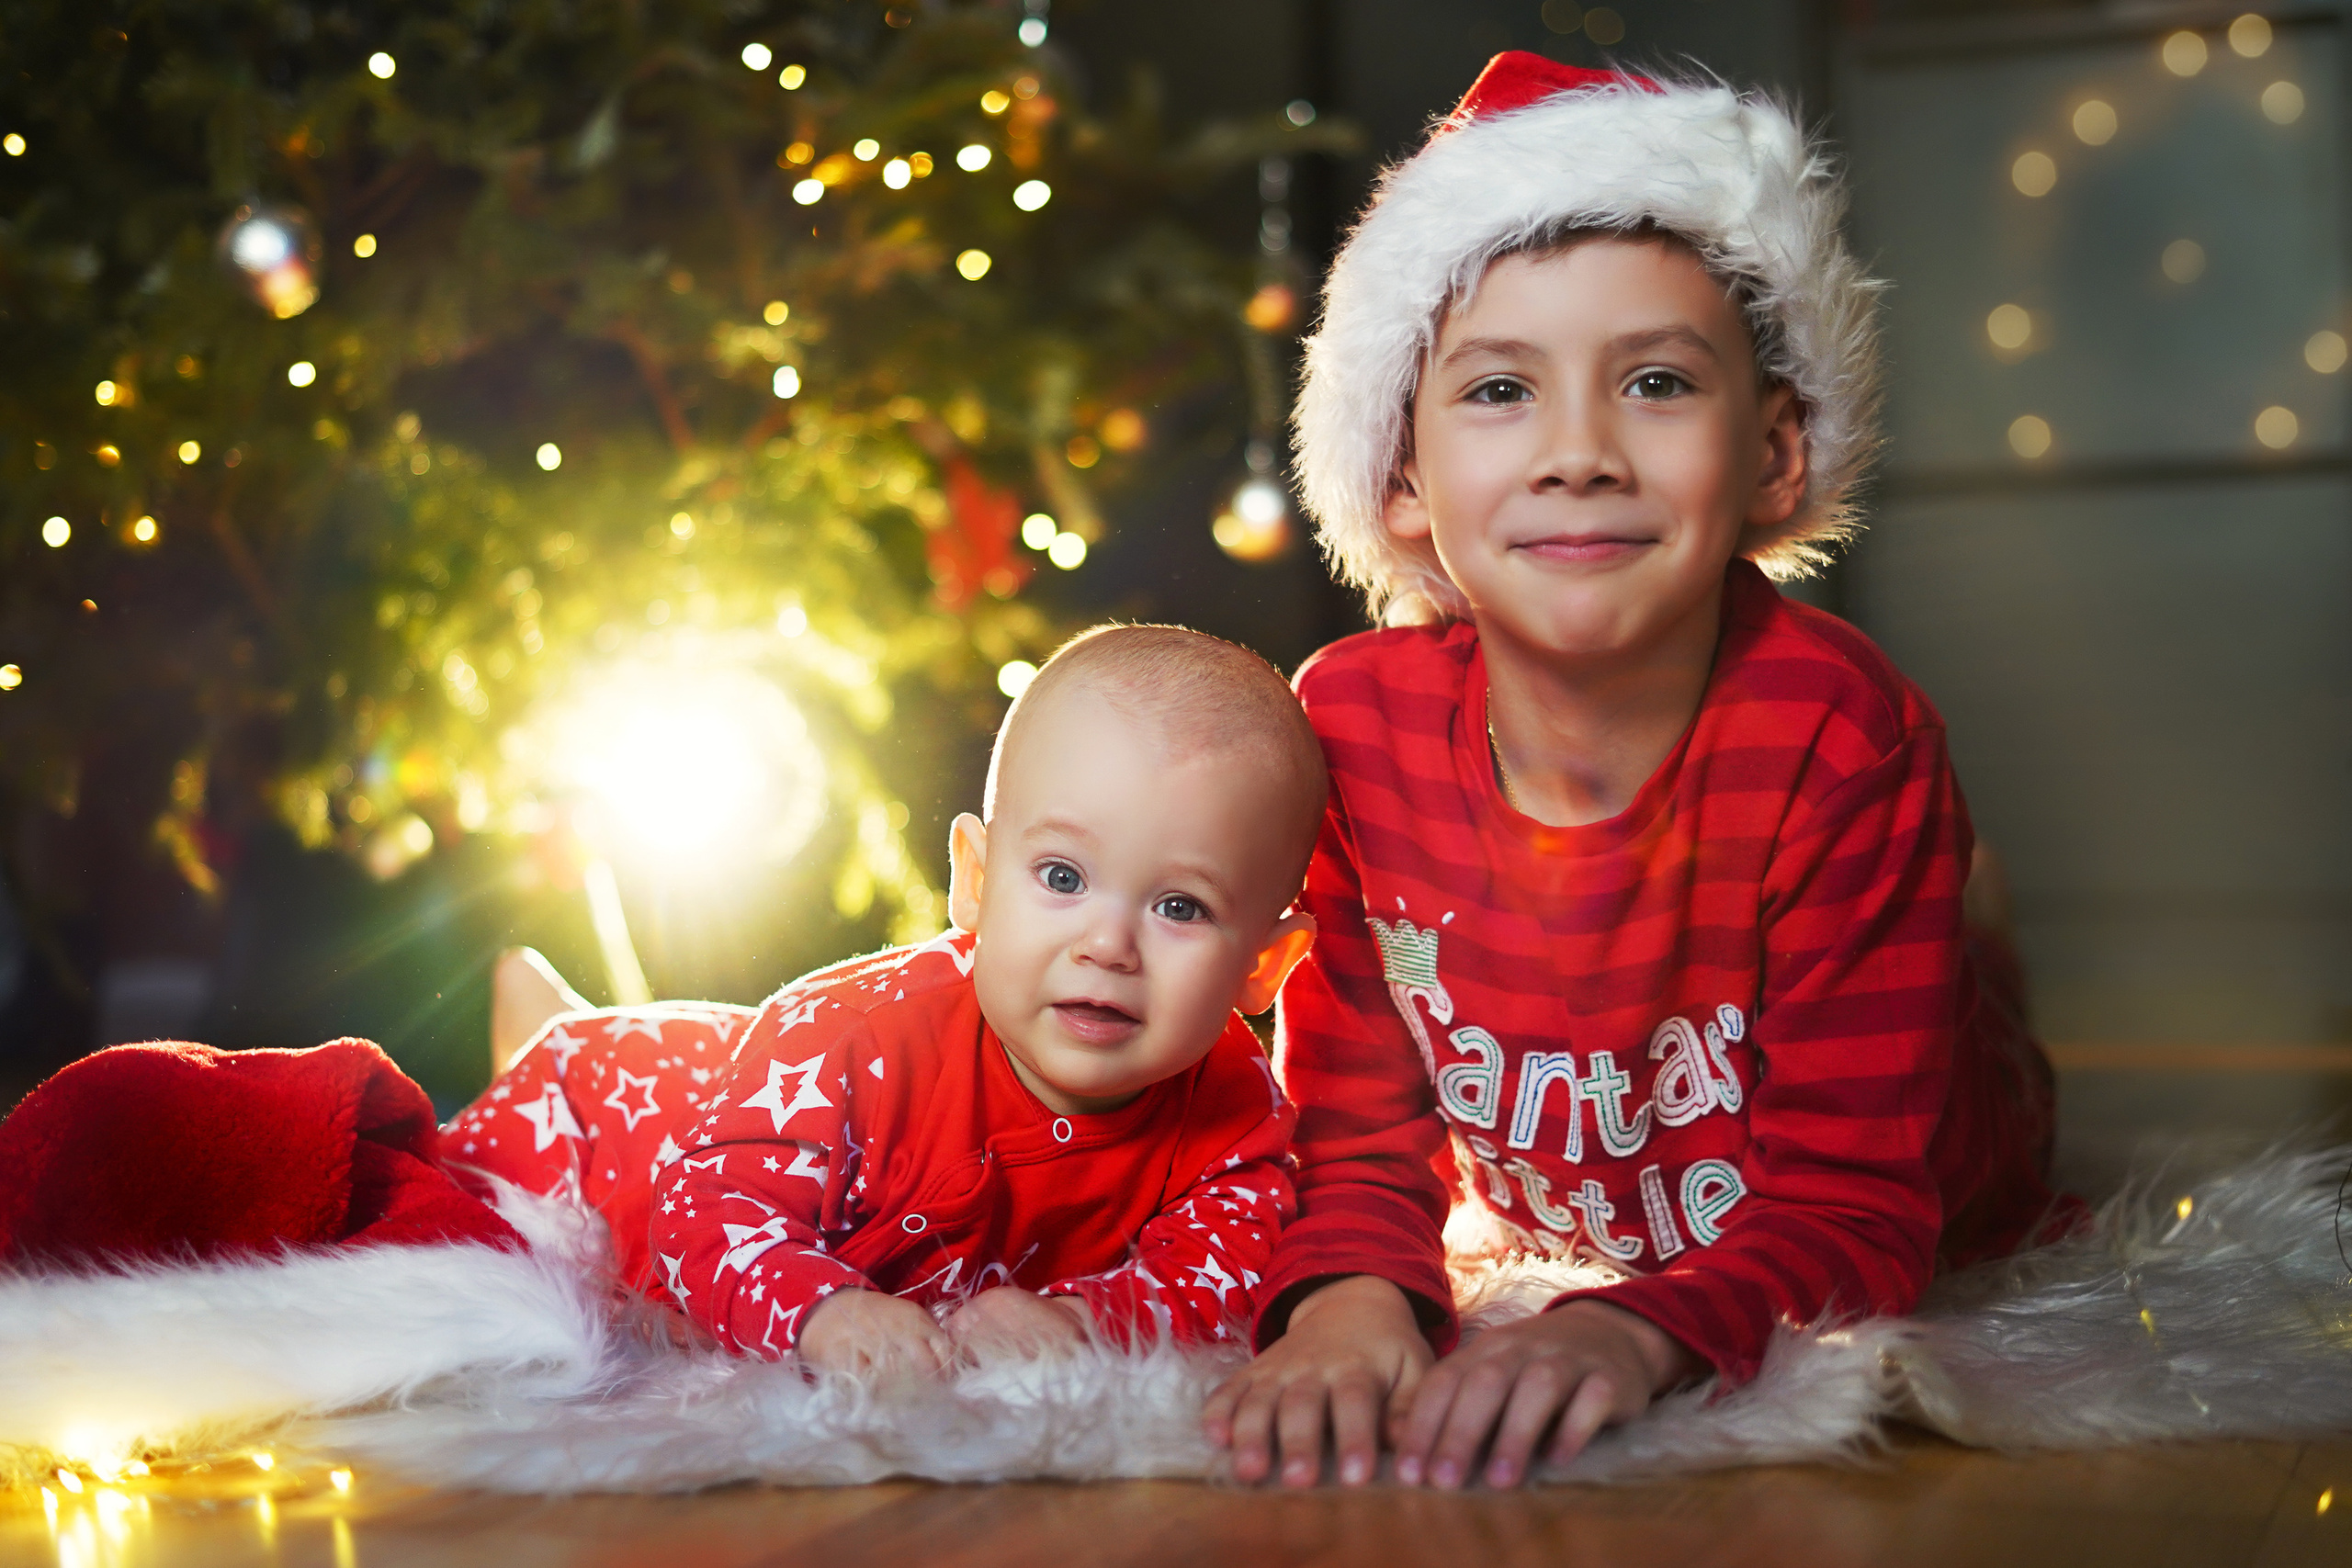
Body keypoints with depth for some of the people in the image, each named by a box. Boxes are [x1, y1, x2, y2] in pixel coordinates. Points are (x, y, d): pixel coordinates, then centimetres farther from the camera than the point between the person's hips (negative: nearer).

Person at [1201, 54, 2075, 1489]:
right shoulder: (1351, 722, -20)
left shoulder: (1845, 742, -29)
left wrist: (1637, 1333, -51)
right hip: (1538, 1261, 2)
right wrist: (1351, 1299, -38)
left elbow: (1849, 1208, -29)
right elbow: (1363, 1136, -13)